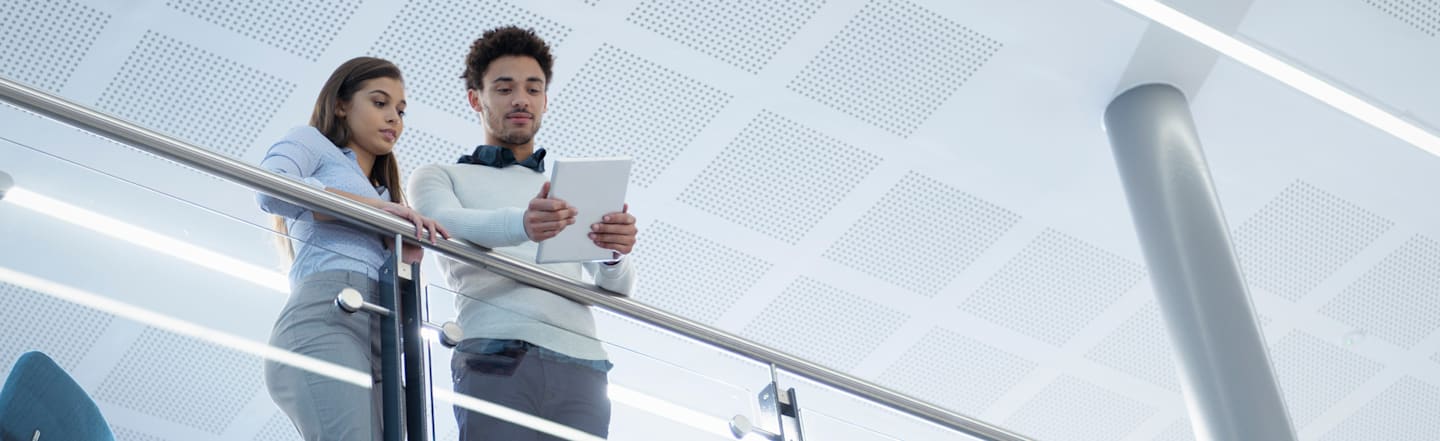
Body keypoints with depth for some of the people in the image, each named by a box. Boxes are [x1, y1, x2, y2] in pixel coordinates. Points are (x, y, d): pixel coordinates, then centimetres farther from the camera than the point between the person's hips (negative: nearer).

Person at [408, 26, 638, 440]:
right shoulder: (439, 176, 20)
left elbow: (617, 286, 13)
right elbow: (448, 225, -6)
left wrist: (617, 251, -13)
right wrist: (522, 225, -28)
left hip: (580, 364, 3)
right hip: (495, 359, -3)